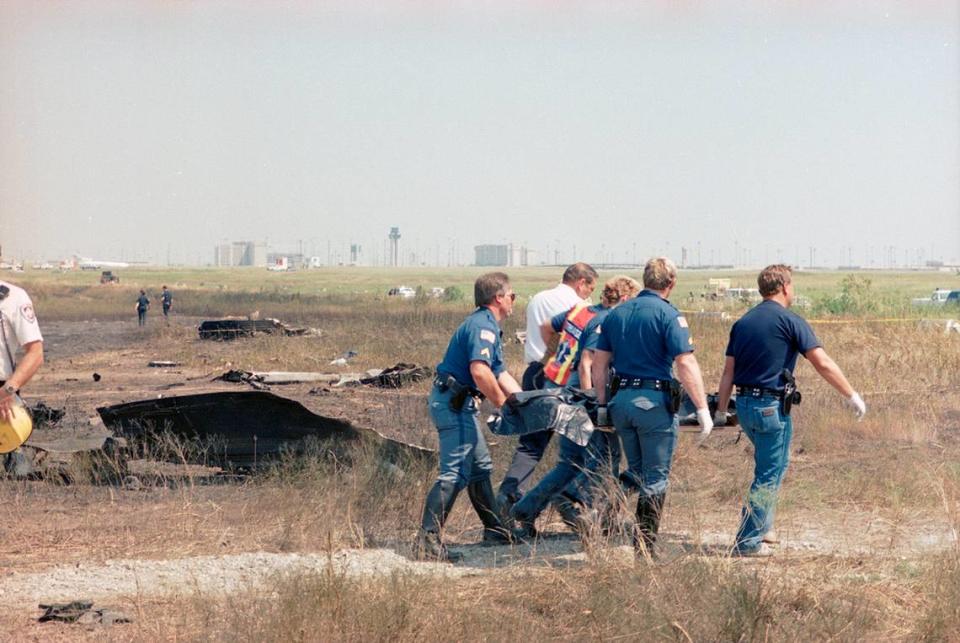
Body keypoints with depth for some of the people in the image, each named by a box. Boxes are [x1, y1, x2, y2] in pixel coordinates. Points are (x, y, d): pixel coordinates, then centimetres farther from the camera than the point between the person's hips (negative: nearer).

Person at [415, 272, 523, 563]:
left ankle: (495, 529, 30)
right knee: (455, 473, -14)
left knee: (480, 468, 20)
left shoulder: (488, 326, 20)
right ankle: (428, 540, -19)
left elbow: (500, 374, 23)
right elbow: (480, 372, -29)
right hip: (454, 402, -11)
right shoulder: (482, 326, -16)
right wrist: (503, 403, -17)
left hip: (460, 403, 11)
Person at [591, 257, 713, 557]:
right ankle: (645, 548, 1)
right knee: (656, 478, 3)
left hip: (620, 400, 6)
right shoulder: (668, 315, -9)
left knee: (638, 472, 23)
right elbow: (686, 364, -17)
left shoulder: (617, 313, 9)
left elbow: (599, 364, 11)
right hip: (654, 402, -6)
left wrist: (602, 404, 17)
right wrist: (703, 409, -15)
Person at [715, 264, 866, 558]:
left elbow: (728, 372, 11)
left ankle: (759, 525, 24)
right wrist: (852, 396, -8)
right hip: (771, 406, -7)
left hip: (744, 402, 7)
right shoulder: (790, 321, -9)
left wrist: (721, 411, 17)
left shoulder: (743, 322, 11)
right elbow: (823, 363, -14)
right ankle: (749, 541, 0)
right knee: (770, 474, 1)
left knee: (770, 465, 25)